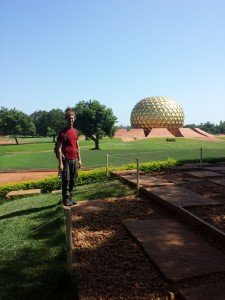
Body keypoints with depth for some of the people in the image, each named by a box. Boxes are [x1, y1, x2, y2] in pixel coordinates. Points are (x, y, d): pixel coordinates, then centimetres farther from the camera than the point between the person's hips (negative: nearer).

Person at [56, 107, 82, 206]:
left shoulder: (75, 131, 11)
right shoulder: (62, 132, -8)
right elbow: (59, 148, -11)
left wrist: (79, 160, 13)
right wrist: (60, 163, -15)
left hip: (74, 160, 6)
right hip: (66, 160, -6)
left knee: (73, 180, 12)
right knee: (66, 180, 1)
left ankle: (71, 197, 24)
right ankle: (66, 199, 12)